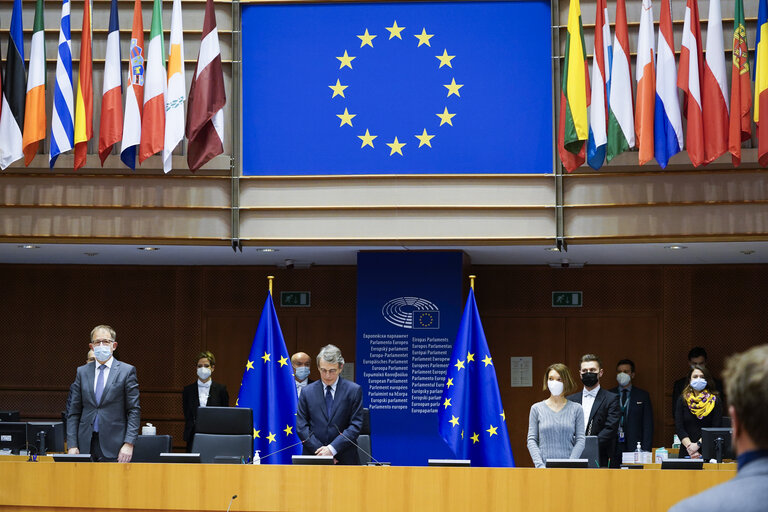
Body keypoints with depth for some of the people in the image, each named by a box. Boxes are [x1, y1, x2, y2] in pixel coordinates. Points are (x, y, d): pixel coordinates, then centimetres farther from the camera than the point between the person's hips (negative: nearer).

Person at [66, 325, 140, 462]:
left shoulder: (127, 371, 2)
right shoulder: (82, 372, 11)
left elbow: (134, 411, -1)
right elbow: (73, 412, 10)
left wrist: (128, 444, -11)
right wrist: (72, 445, 1)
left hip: (113, 446, -3)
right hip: (86, 445, 3)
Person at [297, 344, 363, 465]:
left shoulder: (354, 390, 3)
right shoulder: (307, 392, 8)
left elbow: (356, 426, -2)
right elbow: (301, 426, 4)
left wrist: (332, 448, -12)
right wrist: (319, 451, -8)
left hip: (344, 459, -1)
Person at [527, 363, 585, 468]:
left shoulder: (576, 409, 6)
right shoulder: (537, 408, 8)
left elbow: (580, 440, 3)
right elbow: (532, 440, 5)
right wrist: (540, 465, -8)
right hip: (545, 467, 0)